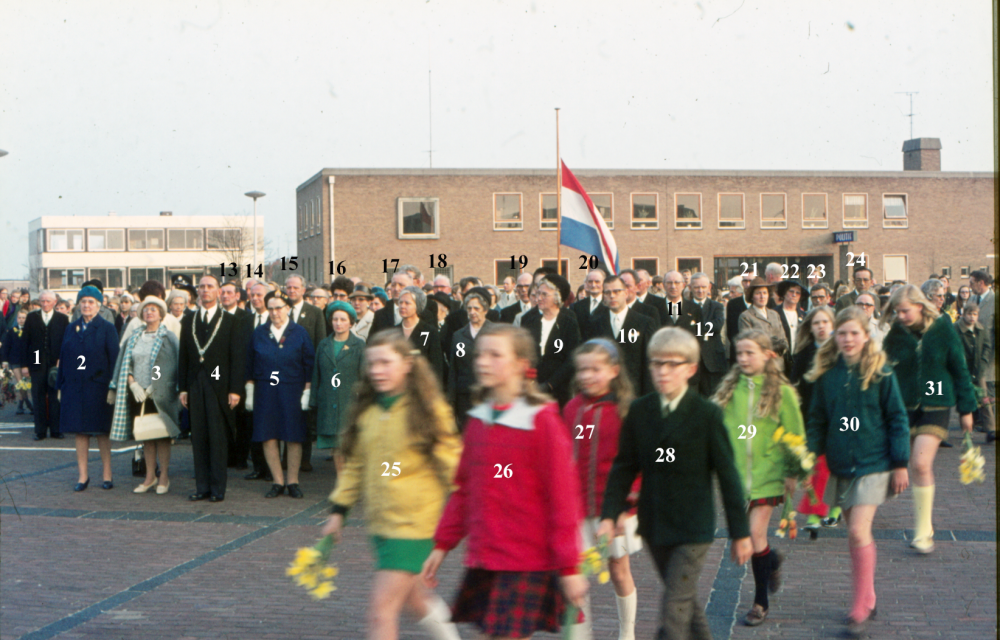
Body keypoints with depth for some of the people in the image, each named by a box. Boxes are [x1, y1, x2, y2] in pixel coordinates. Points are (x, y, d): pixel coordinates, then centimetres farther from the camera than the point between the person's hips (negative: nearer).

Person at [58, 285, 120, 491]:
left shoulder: (107, 328, -1)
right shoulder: (71, 328, 10)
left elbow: (114, 359, -4)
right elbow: (63, 358, 10)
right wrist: (60, 386, 5)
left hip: (98, 387, -3)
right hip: (74, 387, 4)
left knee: (102, 431, 2)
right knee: (80, 431, 6)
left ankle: (107, 474, 11)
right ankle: (83, 475, 13)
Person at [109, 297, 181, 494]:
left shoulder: (168, 337, 0)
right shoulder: (135, 337, 12)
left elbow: (172, 367, -5)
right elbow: (126, 364, 10)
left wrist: (153, 388, -10)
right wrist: (133, 384, -6)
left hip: (160, 394, -4)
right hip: (138, 394, 4)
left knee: (161, 434, -3)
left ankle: (164, 477, 4)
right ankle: (150, 476, 13)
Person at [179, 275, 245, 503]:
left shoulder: (229, 321, 2)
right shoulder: (188, 321, 13)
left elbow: (237, 357, -1)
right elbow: (183, 356, 12)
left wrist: (235, 390, -8)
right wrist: (183, 388, 5)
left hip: (218, 386, -3)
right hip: (195, 387, 3)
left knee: (217, 438, -2)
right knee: (198, 438, 5)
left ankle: (218, 488, 4)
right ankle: (202, 487, 11)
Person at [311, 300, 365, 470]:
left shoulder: (359, 345, 3)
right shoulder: (324, 345, 12)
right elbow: (316, 375, 13)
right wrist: (314, 401, 8)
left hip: (351, 402, -3)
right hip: (328, 404, 3)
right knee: (336, 447, 3)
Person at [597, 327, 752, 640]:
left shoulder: (707, 415, -8)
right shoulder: (639, 412, 3)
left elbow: (727, 475, -4)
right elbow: (623, 467, 6)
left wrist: (740, 532, -3)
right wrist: (609, 515, -4)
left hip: (693, 528, -4)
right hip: (654, 526, 5)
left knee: (675, 606, -9)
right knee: (686, 600, 18)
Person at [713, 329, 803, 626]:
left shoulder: (781, 392, -5)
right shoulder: (730, 388, 4)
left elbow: (794, 435, 0)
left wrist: (793, 473, 1)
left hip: (767, 472, -4)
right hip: (736, 473, 4)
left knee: (755, 533, -8)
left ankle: (760, 602, 7)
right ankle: (772, 560, 41)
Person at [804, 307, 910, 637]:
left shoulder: (880, 373, -6)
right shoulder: (825, 374, 3)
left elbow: (897, 419, -2)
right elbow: (817, 420, 8)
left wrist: (900, 464, -4)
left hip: (873, 462, -4)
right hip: (841, 464, 4)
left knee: (858, 532, -14)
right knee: (856, 535, 12)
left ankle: (860, 609, -6)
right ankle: (867, 600, 26)